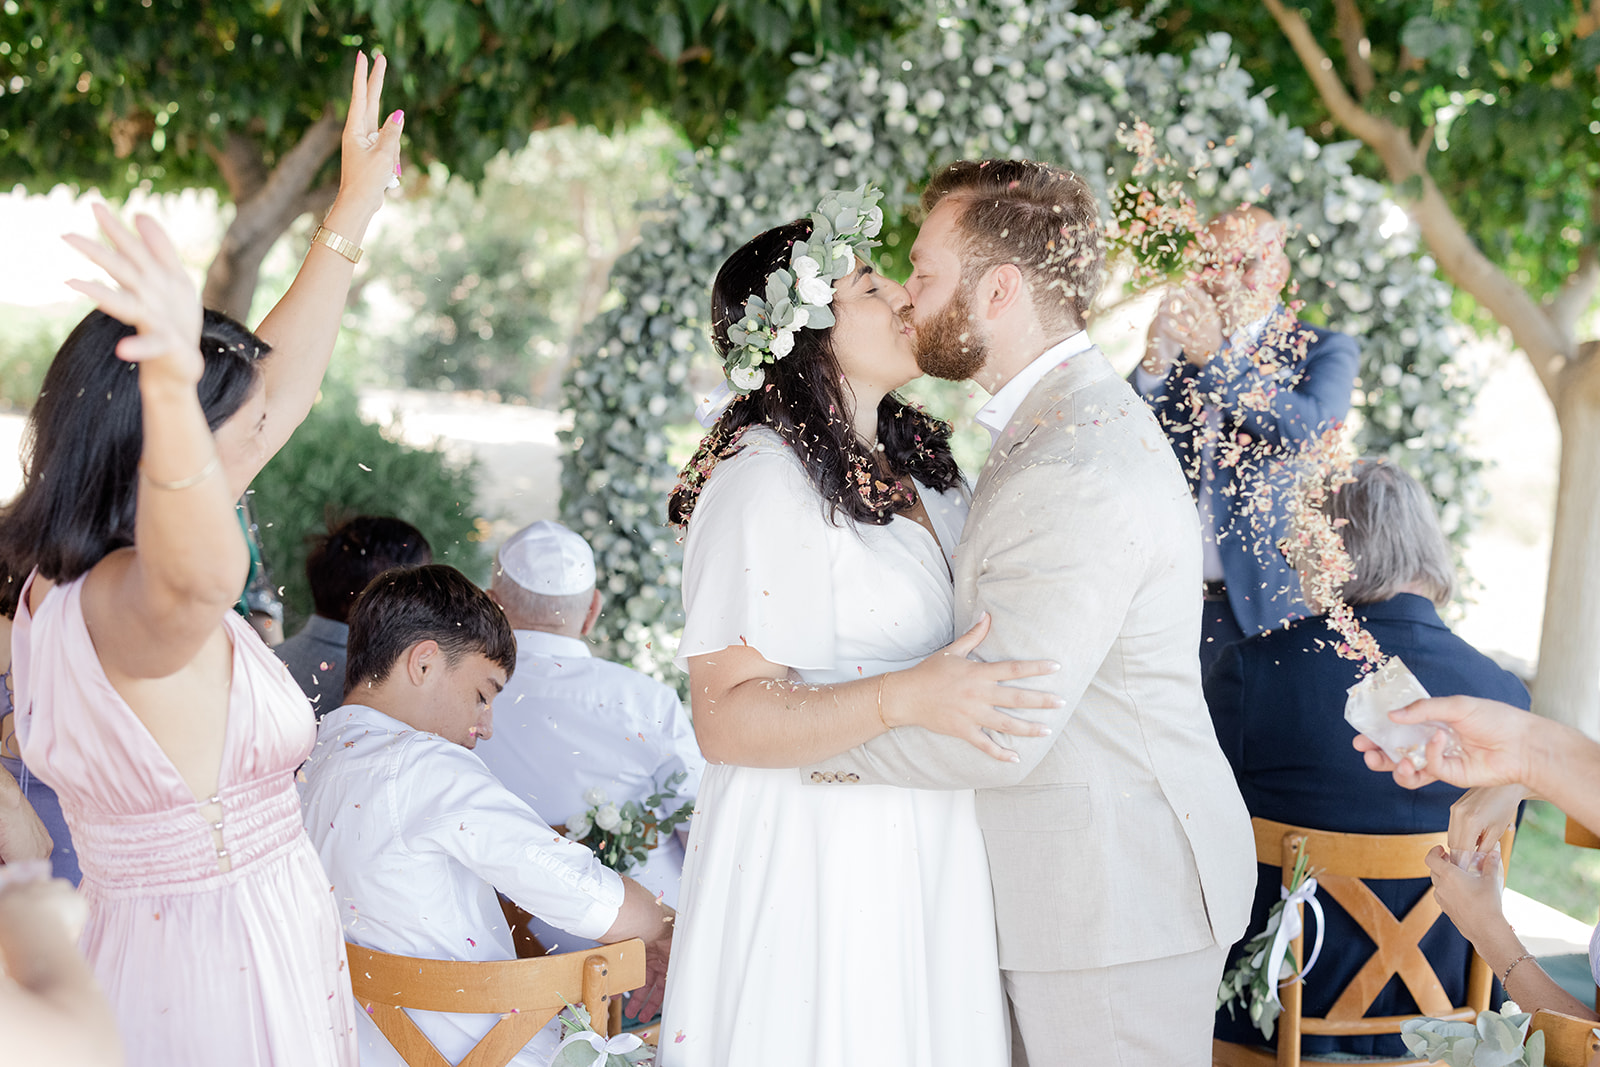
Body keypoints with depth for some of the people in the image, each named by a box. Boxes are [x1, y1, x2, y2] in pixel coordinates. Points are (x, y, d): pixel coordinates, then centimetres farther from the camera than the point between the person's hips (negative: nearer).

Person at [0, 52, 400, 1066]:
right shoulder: (123, 603, -25)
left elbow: (284, 384, 11)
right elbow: (202, 576, -54)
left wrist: (352, 215, 13)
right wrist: (170, 383, -69)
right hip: (233, 983, -9)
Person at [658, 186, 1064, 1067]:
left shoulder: (912, 464, 14)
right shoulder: (765, 481, -15)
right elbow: (726, 718, -22)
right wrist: (905, 698, -32)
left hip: (924, 854, 8)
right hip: (816, 858, -8)